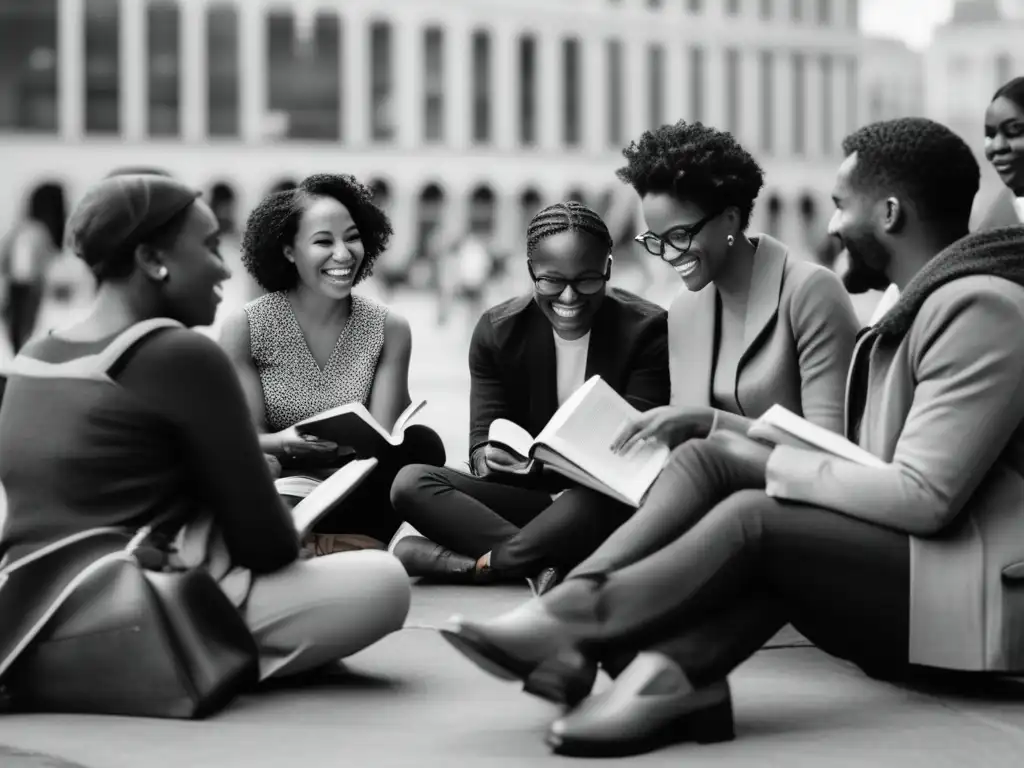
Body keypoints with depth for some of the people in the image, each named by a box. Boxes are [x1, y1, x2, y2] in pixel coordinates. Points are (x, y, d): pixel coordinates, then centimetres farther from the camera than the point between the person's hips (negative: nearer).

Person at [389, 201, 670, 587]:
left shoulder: (647, 331, -8)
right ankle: (552, 566, -34)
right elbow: (483, 438, -2)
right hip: (530, 495, 4)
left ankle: (475, 564, -27)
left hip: (613, 500, -4)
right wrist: (491, 458, -29)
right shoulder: (498, 330, 1)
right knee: (412, 482, -21)